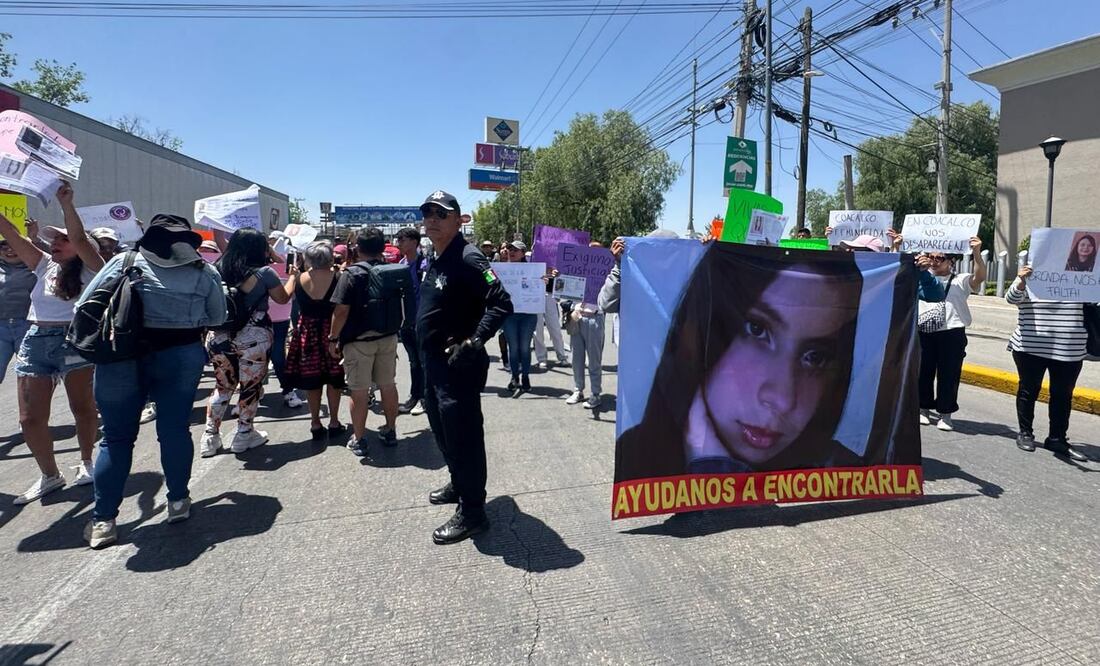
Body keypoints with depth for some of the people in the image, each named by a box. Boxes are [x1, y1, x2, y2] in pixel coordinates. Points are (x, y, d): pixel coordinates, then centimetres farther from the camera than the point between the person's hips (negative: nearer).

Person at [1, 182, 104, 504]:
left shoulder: (89, 269, 0)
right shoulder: (44, 265, 15)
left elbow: (80, 239, -16)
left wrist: (65, 202, -17)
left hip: (74, 341, -5)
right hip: (35, 342, 5)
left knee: (83, 409, 6)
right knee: (30, 419, 3)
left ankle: (86, 462, 26)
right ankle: (49, 475, 19)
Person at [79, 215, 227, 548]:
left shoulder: (124, 263, -2)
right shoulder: (205, 272, -1)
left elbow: (84, 307, 1)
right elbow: (218, 318, 10)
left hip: (123, 355, 0)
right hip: (182, 354, 0)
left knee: (116, 436, 9)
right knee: (175, 429, 11)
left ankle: (103, 519, 14)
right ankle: (178, 501, 23)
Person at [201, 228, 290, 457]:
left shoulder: (219, 269, 5)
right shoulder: (264, 272, -8)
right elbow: (283, 299, 6)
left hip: (219, 336, 5)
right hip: (253, 338, -5)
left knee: (223, 386, 18)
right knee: (250, 387, 10)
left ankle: (210, 437, 23)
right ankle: (244, 435, 21)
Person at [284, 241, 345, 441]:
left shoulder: (300, 279, -3)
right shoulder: (336, 277, -12)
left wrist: (292, 275, 26)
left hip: (307, 331, 2)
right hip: (331, 330, -2)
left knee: (311, 378, 10)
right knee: (333, 378, 9)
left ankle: (316, 423, 16)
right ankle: (334, 422, 15)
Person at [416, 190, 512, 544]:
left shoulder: (468, 259, -17)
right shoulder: (435, 262, 13)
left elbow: (501, 304, -25)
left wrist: (473, 343, -28)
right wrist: (428, 359, 15)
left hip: (458, 366, -10)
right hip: (434, 364, 10)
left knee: (463, 438, -2)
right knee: (443, 432, 22)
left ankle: (472, 512, 9)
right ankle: (458, 485, 42)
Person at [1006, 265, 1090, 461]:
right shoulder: (1030, 278, -2)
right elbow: (1012, 298, -12)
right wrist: (1022, 281, -33)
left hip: (1070, 351, 3)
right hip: (1031, 348, -3)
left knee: (1063, 394, 8)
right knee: (1029, 390, 7)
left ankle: (1057, 438, 17)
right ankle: (1025, 432, 19)